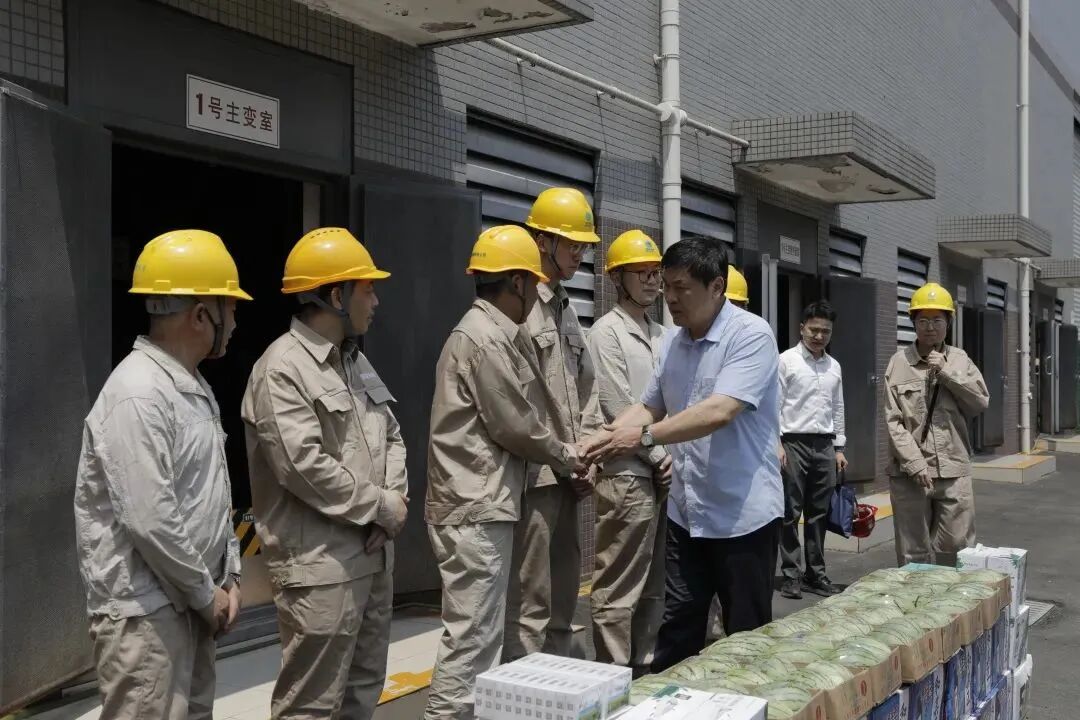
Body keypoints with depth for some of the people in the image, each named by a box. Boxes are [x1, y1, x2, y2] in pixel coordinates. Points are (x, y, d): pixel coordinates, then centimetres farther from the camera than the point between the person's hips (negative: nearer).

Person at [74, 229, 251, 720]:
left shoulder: (194, 387, 11)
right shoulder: (139, 394, -20)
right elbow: (150, 519, -24)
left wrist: (228, 577, 8)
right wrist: (206, 592, -13)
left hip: (189, 603, 9)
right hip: (145, 610, -9)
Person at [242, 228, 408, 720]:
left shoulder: (355, 361, 14)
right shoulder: (282, 369, -15)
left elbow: (391, 435, 17)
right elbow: (305, 467, -23)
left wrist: (393, 497, -3)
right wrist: (382, 507, -13)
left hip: (371, 556, 9)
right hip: (320, 566, -9)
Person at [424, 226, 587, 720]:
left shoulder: (492, 333, 15)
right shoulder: (486, 339, -17)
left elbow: (511, 418, 18)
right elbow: (514, 427, -15)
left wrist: (563, 452, 11)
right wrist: (566, 456, 1)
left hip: (482, 503, 11)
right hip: (474, 508, -11)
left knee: (482, 632, 17)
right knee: (471, 638, -6)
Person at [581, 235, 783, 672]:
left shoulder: (751, 336, -16)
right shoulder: (672, 342, 7)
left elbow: (719, 412, -27)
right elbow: (649, 407, 12)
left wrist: (645, 436, -30)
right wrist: (600, 442, -4)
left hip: (744, 514, -6)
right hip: (686, 513, 6)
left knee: (747, 637, 8)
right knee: (676, 629, 13)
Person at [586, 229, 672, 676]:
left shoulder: (661, 334, 16)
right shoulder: (606, 332, -7)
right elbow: (620, 409, -13)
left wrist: (671, 460, 0)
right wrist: (659, 456, -8)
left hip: (660, 475, 8)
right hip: (626, 477, -8)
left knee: (652, 588, 14)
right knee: (618, 590, -3)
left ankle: (643, 669, 24)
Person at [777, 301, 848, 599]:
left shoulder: (834, 366, 13)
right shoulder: (786, 360, -4)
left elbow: (837, 409, 17)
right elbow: (774, 405, -8)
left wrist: (839, 448, 13)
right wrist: (777, 443, -15)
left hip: (825, 446, 5)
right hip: (794, 443, -5)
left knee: (818, 513, 10)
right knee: (791, 513, -1)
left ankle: (815, 573, 17)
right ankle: (791, 574, 6)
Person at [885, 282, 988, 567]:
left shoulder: (959, 359, 8)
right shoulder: (899, 362, 0)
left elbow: (981, 401, -3)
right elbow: (893, 421, -4)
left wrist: (947, 371, -10)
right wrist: (915, 463, -11)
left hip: (953, 470, 2)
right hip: (909, 472, -2)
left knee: (957, 549, 4)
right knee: (913, 553, 6)